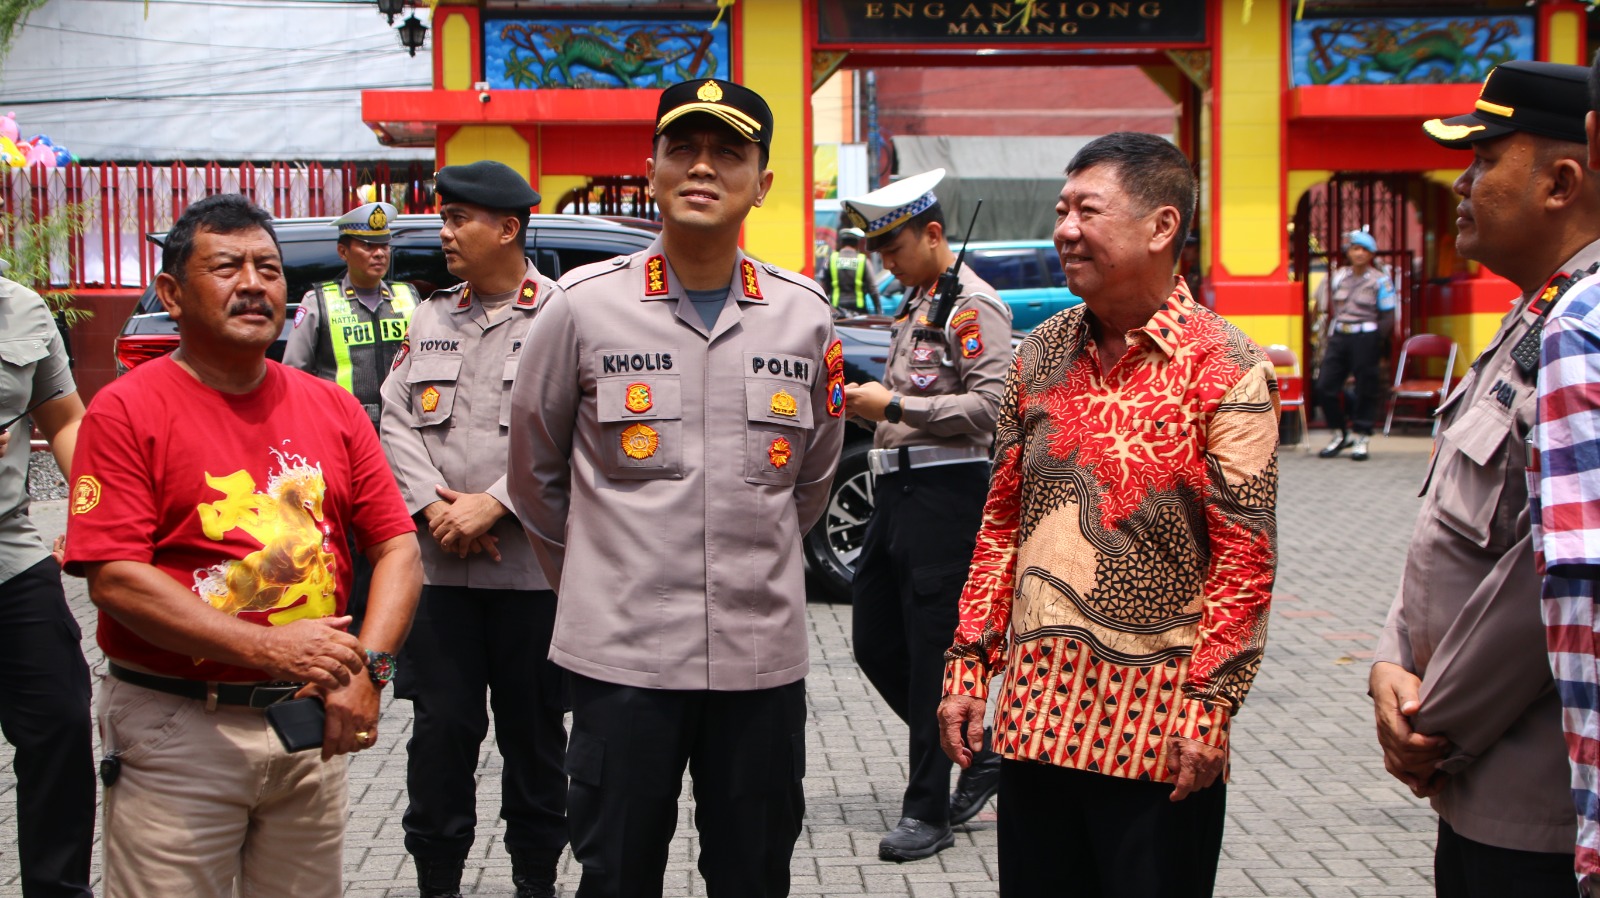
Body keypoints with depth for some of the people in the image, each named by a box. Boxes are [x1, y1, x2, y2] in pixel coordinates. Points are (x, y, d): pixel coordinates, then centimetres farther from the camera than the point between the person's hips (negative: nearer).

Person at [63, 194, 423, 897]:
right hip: (177, 733, -4)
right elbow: (114, 579, -14)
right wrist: (267, 647, -21)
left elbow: (398, 549, 6)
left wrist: (366, 668, -10)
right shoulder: (127, 411, -6)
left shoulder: (332, 408, 9)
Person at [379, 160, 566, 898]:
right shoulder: (431, 318, 14)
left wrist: (493, 505, -16)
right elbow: (397, 420, 8)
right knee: (440, 727, 6)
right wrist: (434, 506, -7)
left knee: (534, 733, 8)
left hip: (532, 567, -4)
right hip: (439, 564, 4)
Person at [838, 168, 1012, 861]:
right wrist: (869, 402, 7)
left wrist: (892, 403, -18)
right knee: (875, 642, 11)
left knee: (931, 651, -3)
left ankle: (928, 811, 7)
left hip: (944, 491, -10)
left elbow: (990, 406, -19)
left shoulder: (974, 304, -10)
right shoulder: (914, 304, 18)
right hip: (897, 486, 10)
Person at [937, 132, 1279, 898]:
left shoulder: (1225, 369, -7)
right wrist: (969, 664, 8)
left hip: (1159, 731, -5)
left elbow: (1246, 556, -10)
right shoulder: (1041, 355, 9)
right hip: (1033, 715, 5)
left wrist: (1208, 706, -15)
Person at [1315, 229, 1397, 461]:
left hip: (1365, 338, -5)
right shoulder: (1339, 277, 13)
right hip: (1338, 337, 5)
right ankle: (1340, 434, 16)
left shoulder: (1380, 281, -1)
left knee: (1365, 390, 0)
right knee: (1325, 386, 0)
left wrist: (1377, 345, -12)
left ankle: (1362, 438, 10)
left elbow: (1387, 317, -3)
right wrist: (1331, 337, 8)